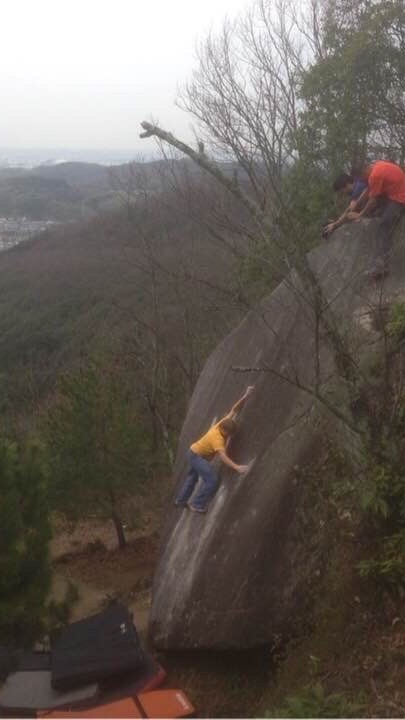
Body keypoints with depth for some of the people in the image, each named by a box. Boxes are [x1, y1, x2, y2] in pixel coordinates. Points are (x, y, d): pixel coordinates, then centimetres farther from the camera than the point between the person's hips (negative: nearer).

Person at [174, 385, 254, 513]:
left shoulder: (224, 423, -15)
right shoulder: (217, 438, -37)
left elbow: (234, 410, -8)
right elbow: (222, 456, -47)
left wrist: (245, 396, -18)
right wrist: (236, 467, -57)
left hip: (196, 452, 9)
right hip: (197, 455, -9)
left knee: (192, 477, 27)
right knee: (212, 480, -17)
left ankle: (181, 500, 44)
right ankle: (197, 505, -7)